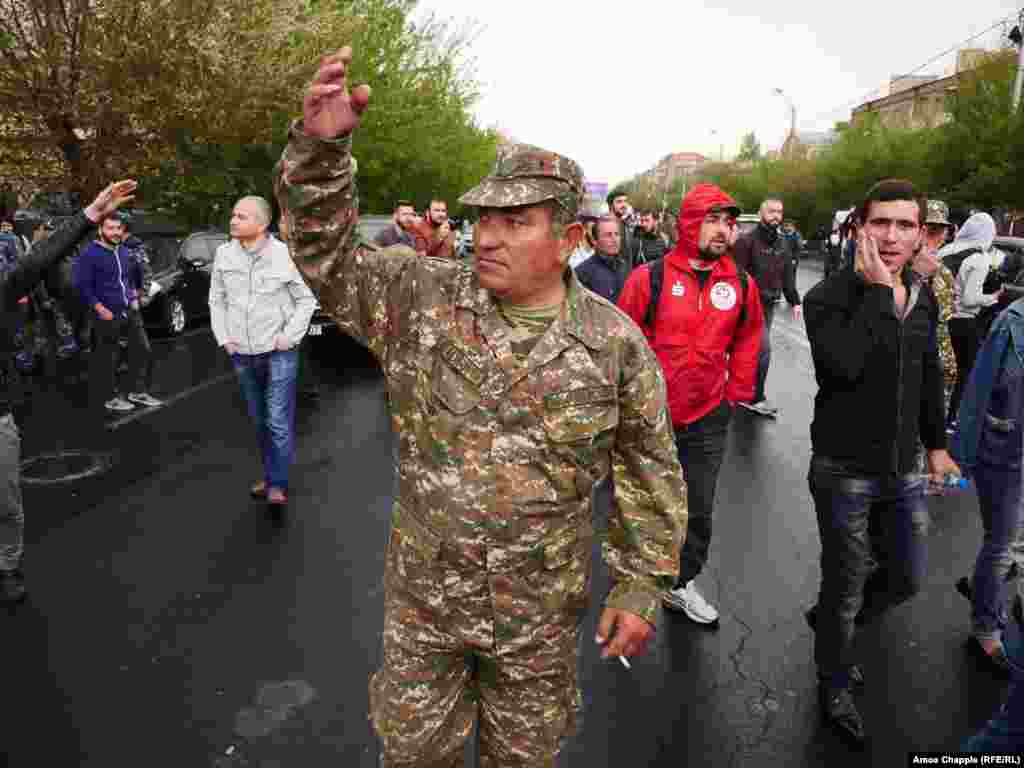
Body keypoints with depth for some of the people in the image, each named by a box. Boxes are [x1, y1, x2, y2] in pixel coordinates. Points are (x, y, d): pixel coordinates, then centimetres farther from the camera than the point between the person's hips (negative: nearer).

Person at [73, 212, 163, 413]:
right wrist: (100, 309, -18)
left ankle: (138, 391, 23)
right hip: (108, 316, -7)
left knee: (143, 350, 10)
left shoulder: (124, 252, 12)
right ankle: (110, 398, 17)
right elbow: (82, 285, -15)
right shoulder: (90, 254, -11)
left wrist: (134, 297, 14)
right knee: (108, 359, 4)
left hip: (131, 311, 7)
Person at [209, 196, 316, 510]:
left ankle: (277, 483, 7)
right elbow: (217, 300, 11)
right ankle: (269, 475, 29)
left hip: (279, 352, -4)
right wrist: (223, 337, 3)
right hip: (242, 354, 5)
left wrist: (289, 336, -9)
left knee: (279, 421, -4)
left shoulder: (285, 256, -10)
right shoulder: (223, 254, 1)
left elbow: (307, 300, -3)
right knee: (259, 421, 14)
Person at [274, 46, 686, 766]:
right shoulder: (422, 297, -10)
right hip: (424, 592, 1)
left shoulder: (616, 341, -11)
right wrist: (321, 146, -30)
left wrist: (642, 587, -2)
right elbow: (327, 258, -13)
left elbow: (649, 469, -3)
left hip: (543, 606, 0)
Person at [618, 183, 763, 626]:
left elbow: (747, 340, 13)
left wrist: (737, 392, 9)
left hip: (708, 419, 3)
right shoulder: (649, 277, -12)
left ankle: (682, 584, 37)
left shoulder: (741, 285, -1)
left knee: (700, 510, 15)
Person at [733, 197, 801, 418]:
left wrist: (794, 301, 9)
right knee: (763, 349, -10)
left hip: (770, 304, 7)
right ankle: (756, 398, 0)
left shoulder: (784, 243, 12)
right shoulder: (747, 240, -11)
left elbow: (788, 275, 16)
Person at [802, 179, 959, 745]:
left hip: (903, 471, 6)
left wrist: (935, 443, 22)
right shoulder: (829, 296, -15)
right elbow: (844, 365, -34)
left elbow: (929, 376, 18)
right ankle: (834, 687, 34)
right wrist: (877, 290, -27)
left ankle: (830, 621, 46)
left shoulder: (924, 298, 5)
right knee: (845, 588, 9)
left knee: (907, 578, 18)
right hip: (844, 472, -6)